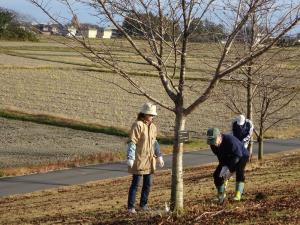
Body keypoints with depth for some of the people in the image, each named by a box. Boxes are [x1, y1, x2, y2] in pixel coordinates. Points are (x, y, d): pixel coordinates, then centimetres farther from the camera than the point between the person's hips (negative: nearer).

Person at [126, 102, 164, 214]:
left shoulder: (152, 127, 10)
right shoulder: (138, 125, -13)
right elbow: (132, 142, -16)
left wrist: (159, 156, 22)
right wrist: (130, 158, -21)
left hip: (149, 160, 7)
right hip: (139, 159, -7)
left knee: (148, 184, 12)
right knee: (135, 183, -4)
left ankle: (143, 204, 24)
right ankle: (131, 207, 1)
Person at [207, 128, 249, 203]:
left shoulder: (230, 140, -37)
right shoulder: (213, 145, -17)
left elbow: (238, 155, -35)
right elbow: (220, 157, -5)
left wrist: (229, 169, -38)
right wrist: (223, 166, -21)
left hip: (242, 155, -6)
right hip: (227, 158, 6)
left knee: (239, 170, -33)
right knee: (217, 174, -7)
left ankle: (238, 194, -29)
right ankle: (221, 195, 12)